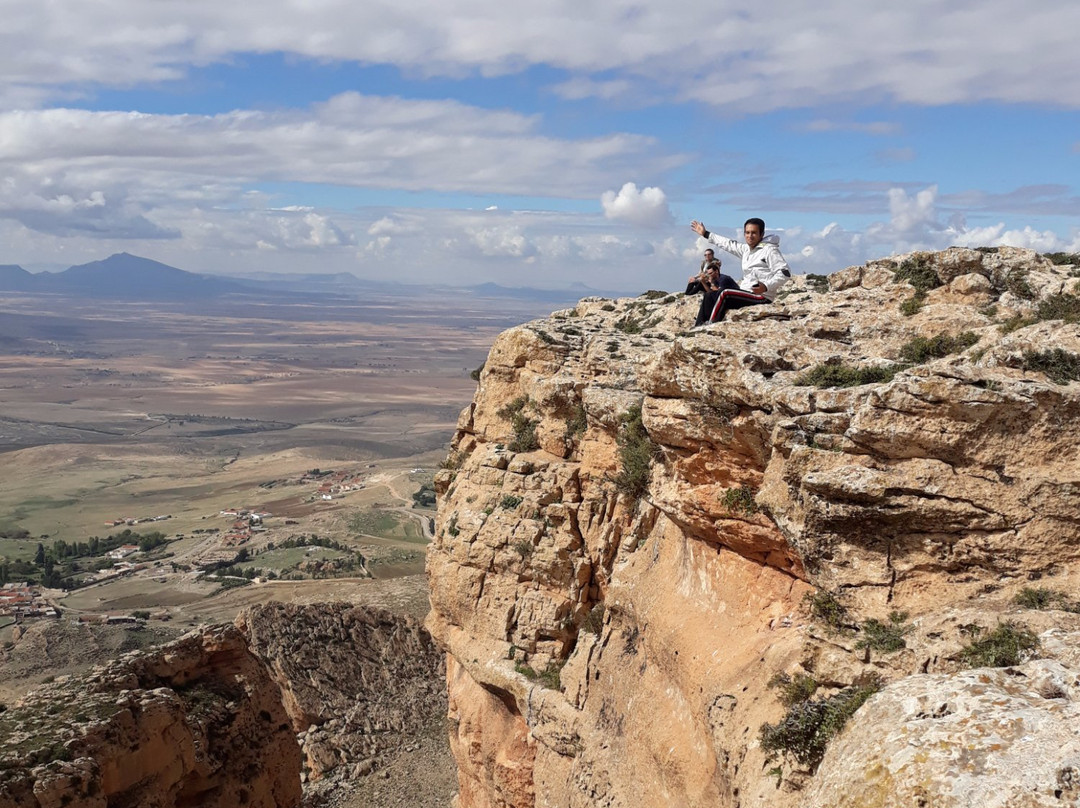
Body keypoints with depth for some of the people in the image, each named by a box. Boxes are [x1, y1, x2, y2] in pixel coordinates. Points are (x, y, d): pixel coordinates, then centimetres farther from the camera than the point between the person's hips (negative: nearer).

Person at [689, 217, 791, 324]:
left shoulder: (769, 250, -12)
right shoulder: (746, 249, 13)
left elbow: (785, 272, -19)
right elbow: (729, 244, 24)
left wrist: (766, 286, -32)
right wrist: (705, 234, 28)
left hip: (762, 297, -10)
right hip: (745, 292, 10)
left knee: (724, 294, -24)